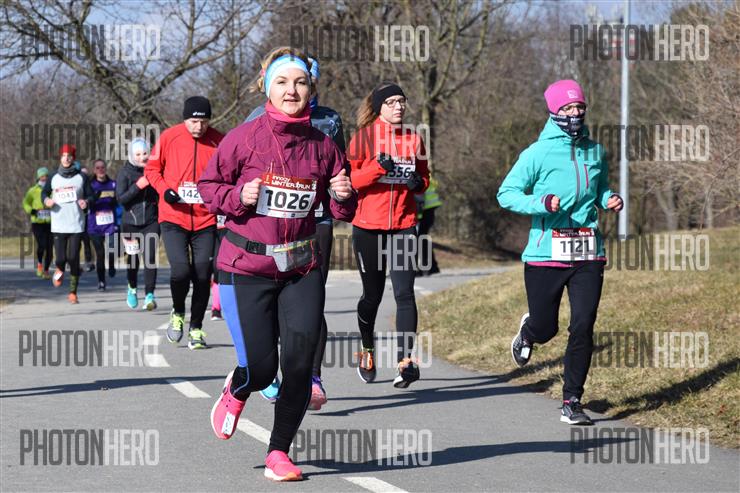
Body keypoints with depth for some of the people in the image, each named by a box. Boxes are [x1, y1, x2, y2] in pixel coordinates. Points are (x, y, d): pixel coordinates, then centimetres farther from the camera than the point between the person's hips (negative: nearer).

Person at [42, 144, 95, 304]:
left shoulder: (81, 177, 3)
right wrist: (46, 200, -2)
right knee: (61, 258, -7)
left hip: (76, 225, -1)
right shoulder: (53, 178, 6)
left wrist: (87, 202, -14)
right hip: (58, 226, 1)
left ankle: (73, 292, 6)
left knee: (73, 258, -5)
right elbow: (44, 192, 20)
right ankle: (59, 271, 31)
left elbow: (91, 196, 8)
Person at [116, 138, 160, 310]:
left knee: (150, 257, -11)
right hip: (131, 222, 0)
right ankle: (132, 288, 36)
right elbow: (121, 198, -10)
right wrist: (138, 186, -20)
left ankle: (149, 295, -11)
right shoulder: (125, 172, -1)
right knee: (133, 258, 10)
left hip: (151, 221, 0)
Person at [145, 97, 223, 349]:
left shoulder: (219, 142, -2)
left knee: (202, 275, 1)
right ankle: (178, 313, 15)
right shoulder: (169, 137, -3)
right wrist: (164, 190, -8)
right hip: (174, 218, -1)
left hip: (206, 221, 1)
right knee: (180, 270, -15)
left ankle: (196, 328, 18)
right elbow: (152, 168, 8)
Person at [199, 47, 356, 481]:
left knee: (299, 364, -5)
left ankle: (279, 452, 14)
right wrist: (238, 197, -16)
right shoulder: (244, 138, -7)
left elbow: (341, 212, 13)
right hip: (246, 267, -3)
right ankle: (237, 390, 34)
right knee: (260, 368, -5)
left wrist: (344, 197, -9)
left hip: (302, 268, 3)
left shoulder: (323, 146, 2)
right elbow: (208, 185, 2)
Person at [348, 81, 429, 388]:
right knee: (373, 294, 10)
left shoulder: (414, 139, 8)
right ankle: (367, 349, 34)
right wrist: (378, 167, -23)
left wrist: (419, 183, -3)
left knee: (404, 293, -11)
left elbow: (424, 176, 20)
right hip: (369, 226, -2)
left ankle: (405, 361, -15)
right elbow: (349, 179, -8)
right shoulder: (365, 136, -2)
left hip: (403, 226, 2)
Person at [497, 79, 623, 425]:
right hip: (546, 253, -3)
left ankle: (572, 402, 4)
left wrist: (609, 199, 5)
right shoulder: (538, 153, -5)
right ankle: (528, 332, 44)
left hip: (588, 254, 3)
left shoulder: (595, 151, 11)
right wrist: (541, 203, -21)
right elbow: (506, 194, -5)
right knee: (545, 329, 5)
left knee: (583, 328, -6)